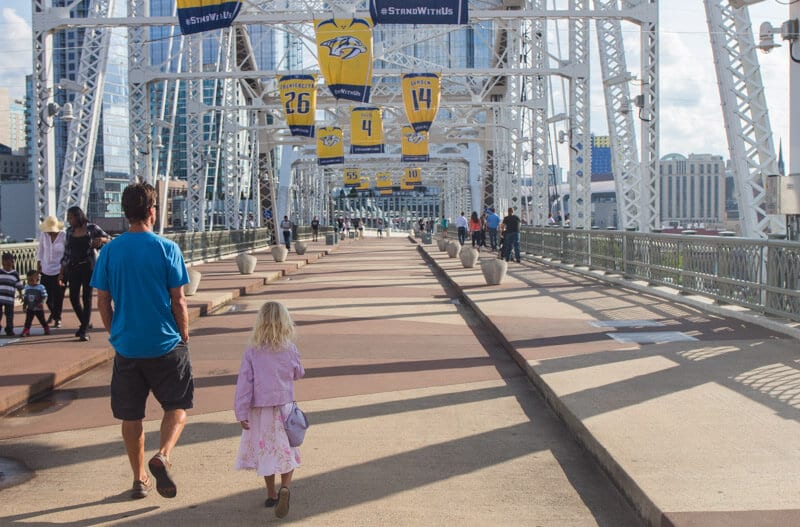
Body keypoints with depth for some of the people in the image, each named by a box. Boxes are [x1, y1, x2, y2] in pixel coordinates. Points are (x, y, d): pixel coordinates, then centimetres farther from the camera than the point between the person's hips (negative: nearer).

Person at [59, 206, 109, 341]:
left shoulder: (92, 228, -3)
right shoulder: (69, 231, 7)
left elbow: (108, 239, 2)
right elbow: (66, 252, 11)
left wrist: (101, 239, -21)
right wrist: (62, 272, 9)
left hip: (88, 267, -4)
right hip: (73, 268, 4)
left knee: (87, 298, -3)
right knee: (74, 298, 3)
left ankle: (84, 331, 1)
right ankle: (85, 323, 26)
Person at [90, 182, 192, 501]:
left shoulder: (110, 251, 0)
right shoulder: (166, 248, -8)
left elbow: (103, 302, 3)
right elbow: (178, 301, -7)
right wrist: (184, 337, 5)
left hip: (126, 345, 3)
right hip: (165, 344, -3)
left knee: (130, 414, 14)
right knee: (178, 405, 12)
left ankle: (139, 479, 20)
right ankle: (163, 455, -11)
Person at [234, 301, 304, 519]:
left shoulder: (252, 352, -7)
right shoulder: (290, 349, -7)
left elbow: (244, 383, -8)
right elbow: (298, 373, 10)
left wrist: (241, 413, -5)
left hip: (260, 409, 1)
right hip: (283, 407, -1)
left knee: (265, 451, 15)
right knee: (286, 451, 7)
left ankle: (271, 494, 24)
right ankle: (285, 487, -16)